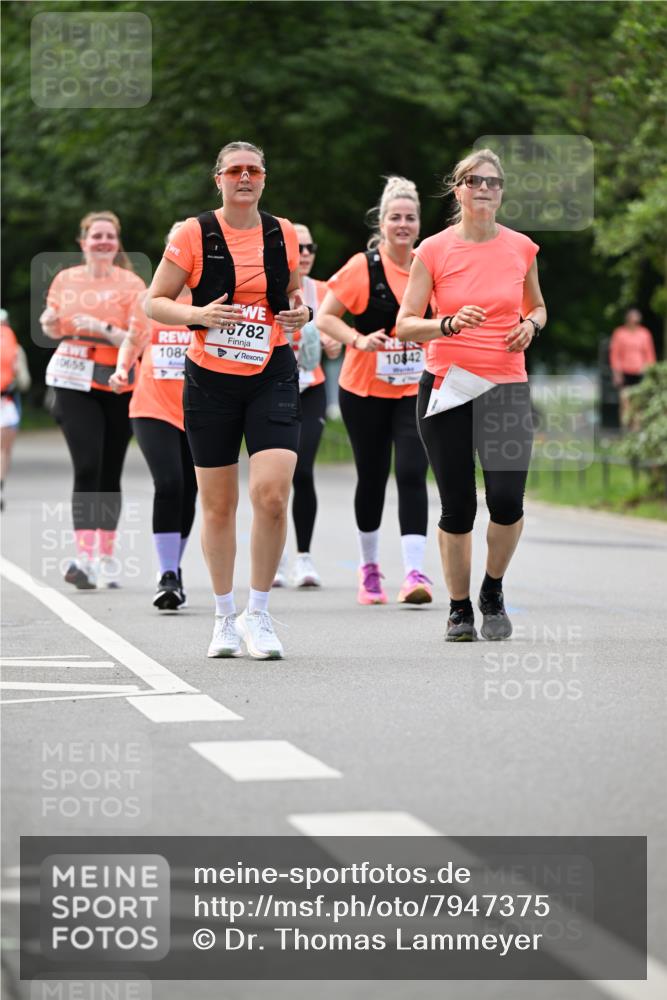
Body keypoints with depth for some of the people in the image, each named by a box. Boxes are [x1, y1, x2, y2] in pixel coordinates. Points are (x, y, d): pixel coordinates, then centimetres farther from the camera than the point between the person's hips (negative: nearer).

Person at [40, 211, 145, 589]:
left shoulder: (131, 284, -2)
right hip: (75, 385, 0)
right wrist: (50, 322, -3)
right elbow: (56, 331, 19)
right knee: (87, 466, -14)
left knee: (110, 472, 6)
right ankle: (85, 556, -19)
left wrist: (103, 328, -23)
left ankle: (107, 556, 20)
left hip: (119, 387, 0)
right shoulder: (66, 279, 6)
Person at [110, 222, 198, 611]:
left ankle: (174, 569, 28)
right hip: (153, 408, -1)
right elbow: (133, 340, 19)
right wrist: (122, 368, 1)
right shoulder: (150, 298, 5)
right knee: (168, 484, -17)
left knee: (188, 492, 8)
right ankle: (168, 577, -14)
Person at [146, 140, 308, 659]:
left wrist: (302, 311, -2)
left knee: (272, 494, -16)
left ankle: (258, 613, 0)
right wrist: (199, 314, -17)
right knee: (218, 504, 6)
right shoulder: (194, 234, -3)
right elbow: (155, 302, 1)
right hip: (211, 379, -1)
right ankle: (225, 617, 22)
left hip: (272, 377, 1)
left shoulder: (284, 234, 5)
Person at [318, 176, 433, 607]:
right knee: (372, 477, 9)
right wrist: (360, 340, -22)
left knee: (412, 474, -13)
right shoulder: (362, 267, -8)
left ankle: (415, 572, -18)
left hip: (416, 390, 1)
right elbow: (325, 317, -7)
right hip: (365, 390, -1)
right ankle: (369, 566, 29)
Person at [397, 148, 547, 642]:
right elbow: (405, 325, -2)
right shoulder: (434, 250, -1)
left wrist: (530, 325, -1)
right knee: (457, 507, -1)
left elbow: (538, 308, 22)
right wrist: (450, 324, -19)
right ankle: (459, 607, 17)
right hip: (446, 387, -1)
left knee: (507, 500, -13)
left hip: (507, 387, 1)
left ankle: (493, 593, 13)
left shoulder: (521, 248, 6)